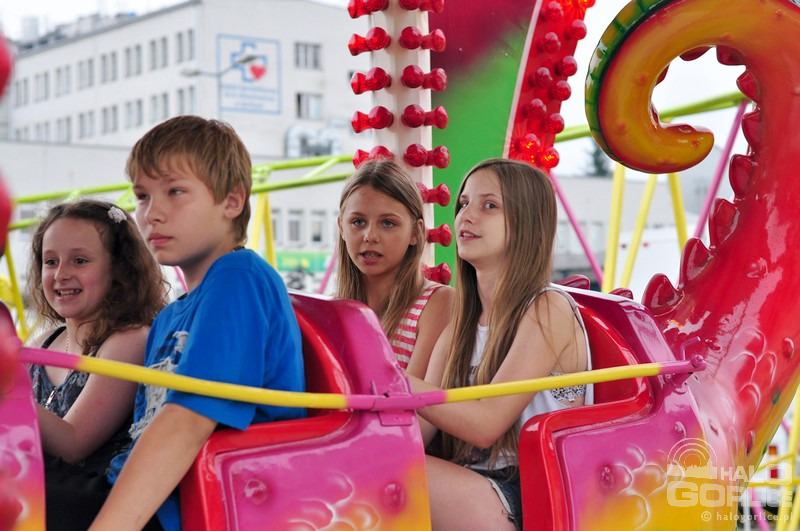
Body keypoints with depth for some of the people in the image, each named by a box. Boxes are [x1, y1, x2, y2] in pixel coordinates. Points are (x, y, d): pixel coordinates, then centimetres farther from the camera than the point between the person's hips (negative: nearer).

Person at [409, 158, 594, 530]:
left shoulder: (547, 311, -7)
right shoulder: (460, 325, 15)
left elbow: (486, 423, -17)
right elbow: (420, 428, 3)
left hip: (531, 499, -6)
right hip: (471, 491, 7)